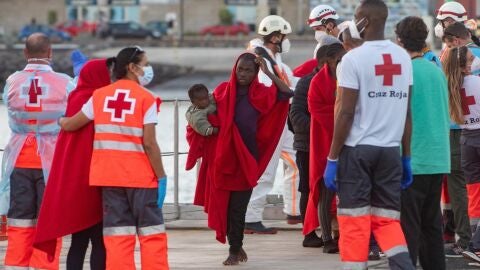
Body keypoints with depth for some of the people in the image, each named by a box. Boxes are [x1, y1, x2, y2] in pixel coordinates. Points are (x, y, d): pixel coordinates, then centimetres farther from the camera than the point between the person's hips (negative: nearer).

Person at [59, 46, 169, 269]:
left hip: (108, 175, 4)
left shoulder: (100, 95, 7)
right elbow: (149, 143, -11)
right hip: (141, 176, -4)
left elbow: (70, 125, 13)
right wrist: (161, 176, -5)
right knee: (152, 234, 2)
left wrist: (60, 120, 35)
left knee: (117, 237, 4)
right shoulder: (146, 98, -5)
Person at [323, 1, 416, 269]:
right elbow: (406, 111, 8)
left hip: (357, 149, -5)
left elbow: (346, 113, -11)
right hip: (390, 151, 5)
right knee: (388, 221, 9)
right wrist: (407, 157, 15)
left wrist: (332, 159, -5)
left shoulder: (354, 58, -9)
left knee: (355, 222, 2)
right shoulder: (403, 57, 6)